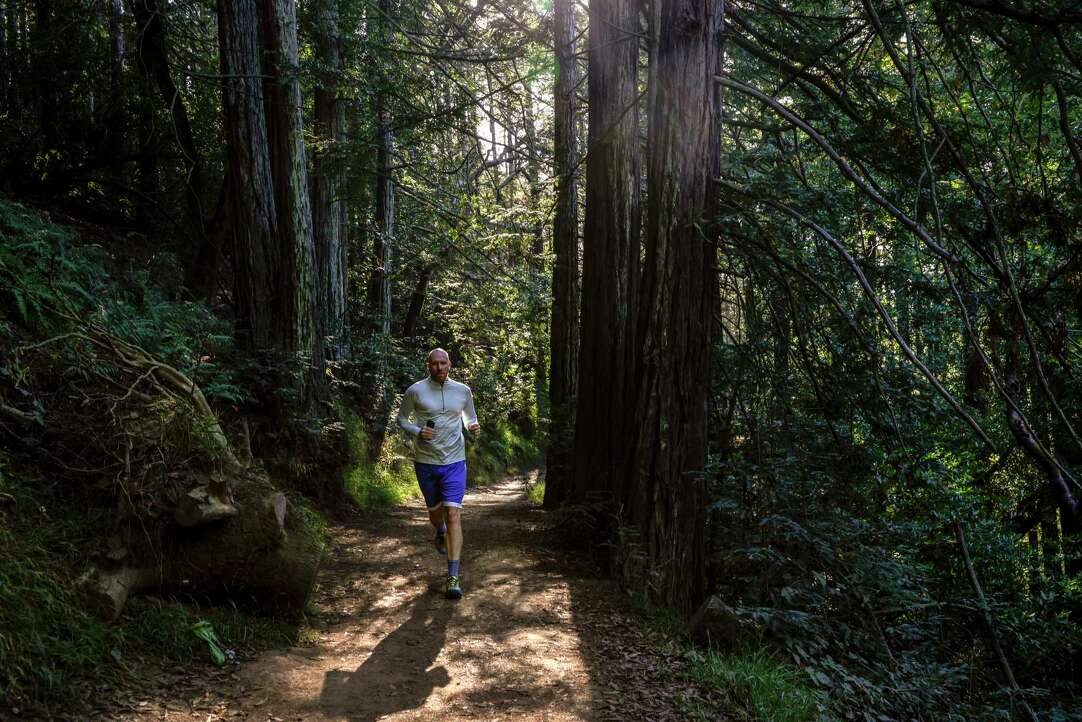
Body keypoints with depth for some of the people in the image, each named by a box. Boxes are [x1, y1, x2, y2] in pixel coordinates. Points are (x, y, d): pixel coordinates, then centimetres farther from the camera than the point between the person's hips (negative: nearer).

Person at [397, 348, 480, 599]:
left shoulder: (462, 390, 2)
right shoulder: (415, 391, -4)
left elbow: (470, 417, 17)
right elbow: (402, 418, 7)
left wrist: (474, 427, -6)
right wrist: (417, 431, -13)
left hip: (454, 462, 0)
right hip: (425, 462, 1)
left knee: (453, 514, -12)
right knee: (435, 510, 17)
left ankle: (453, 578, -12)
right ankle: (441, 533, 56)